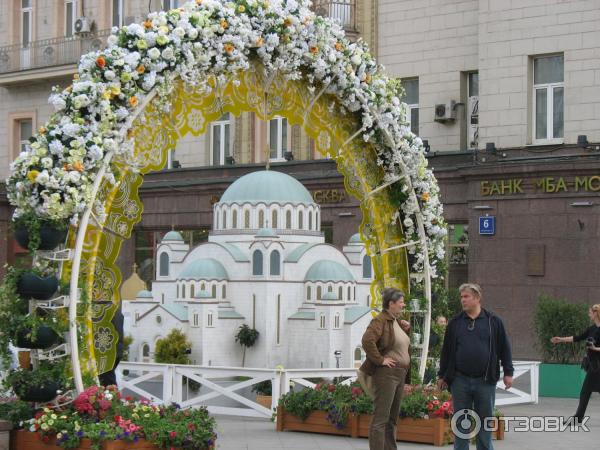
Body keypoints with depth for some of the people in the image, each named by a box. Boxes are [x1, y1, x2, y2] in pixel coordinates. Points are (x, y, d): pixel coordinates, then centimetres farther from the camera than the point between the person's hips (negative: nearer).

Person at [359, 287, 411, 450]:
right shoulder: (380, 320, -12)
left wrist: (406, 329, 11)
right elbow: (367, 341, -27)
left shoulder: (397, 321, 16)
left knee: (392, 418, 14)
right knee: (381, 418, -9)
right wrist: (380, 360, -20)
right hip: (386, 374, -9)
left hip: (400, 374, 9)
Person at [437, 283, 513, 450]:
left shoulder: (493, 321, 2)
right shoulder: (455, 322, 6)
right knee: (461, 422, 6)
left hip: (485, 381, -1)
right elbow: (446, 350, 10)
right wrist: (442, 375, 9)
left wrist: (508, 372, 1)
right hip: (460, 380, 1)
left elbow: (504, 348, 4)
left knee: (485, 420, 6)